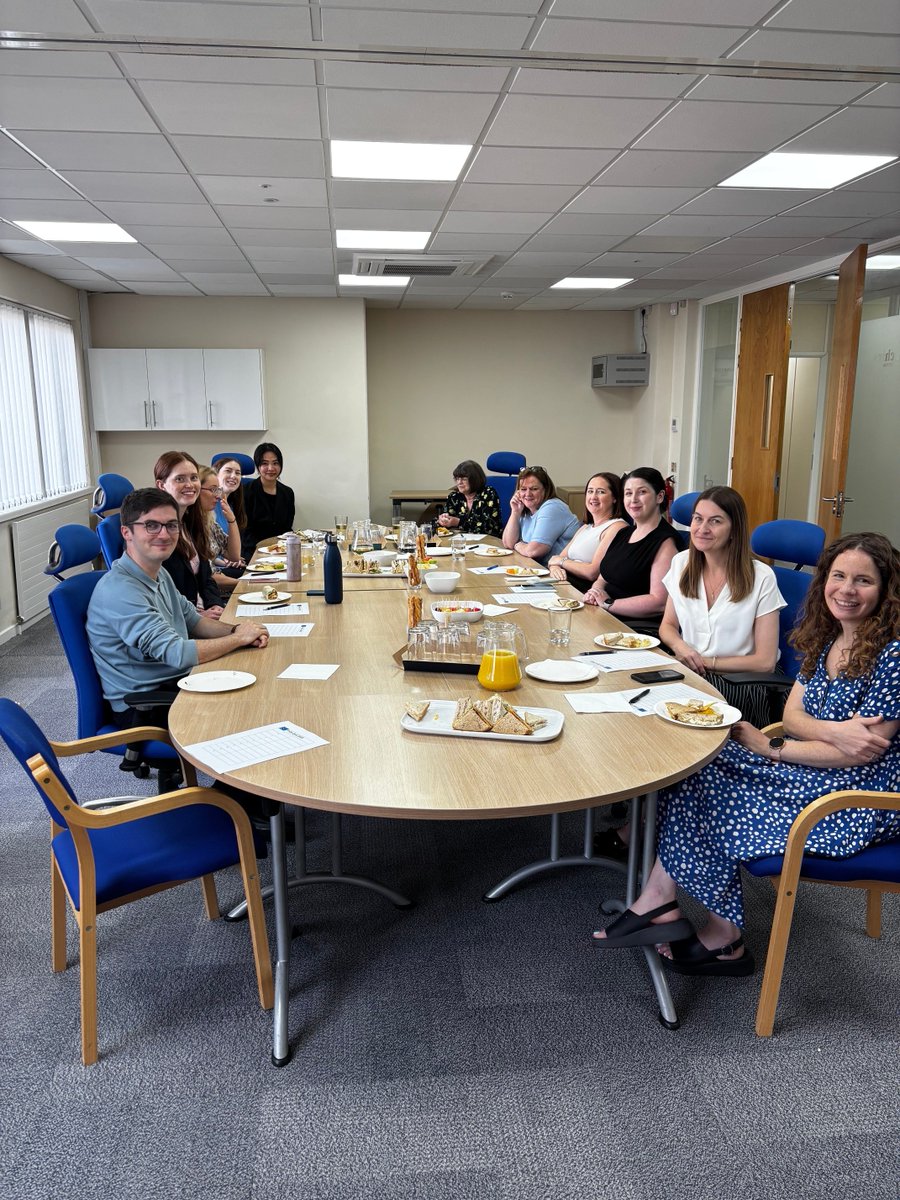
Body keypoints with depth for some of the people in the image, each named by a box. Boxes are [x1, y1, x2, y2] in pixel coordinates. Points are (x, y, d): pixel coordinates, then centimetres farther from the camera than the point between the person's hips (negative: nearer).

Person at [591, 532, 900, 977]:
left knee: (707, 784, -15)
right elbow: (791, 715, 2)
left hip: (856, 802, -7)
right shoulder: (827, 639, 7)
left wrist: (769, 748, -18)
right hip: (812, 772, 8)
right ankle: (659, 901, -11)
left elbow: (861, 752, -20)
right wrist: (832, 730, -21)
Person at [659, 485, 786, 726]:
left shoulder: (760, 577, -9)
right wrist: (680, 646, -8)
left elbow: (765, 661, -8)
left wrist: (707, 662, -10)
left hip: (740, 685, -4)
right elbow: (667, 626, 15)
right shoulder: (681, 563, 6)